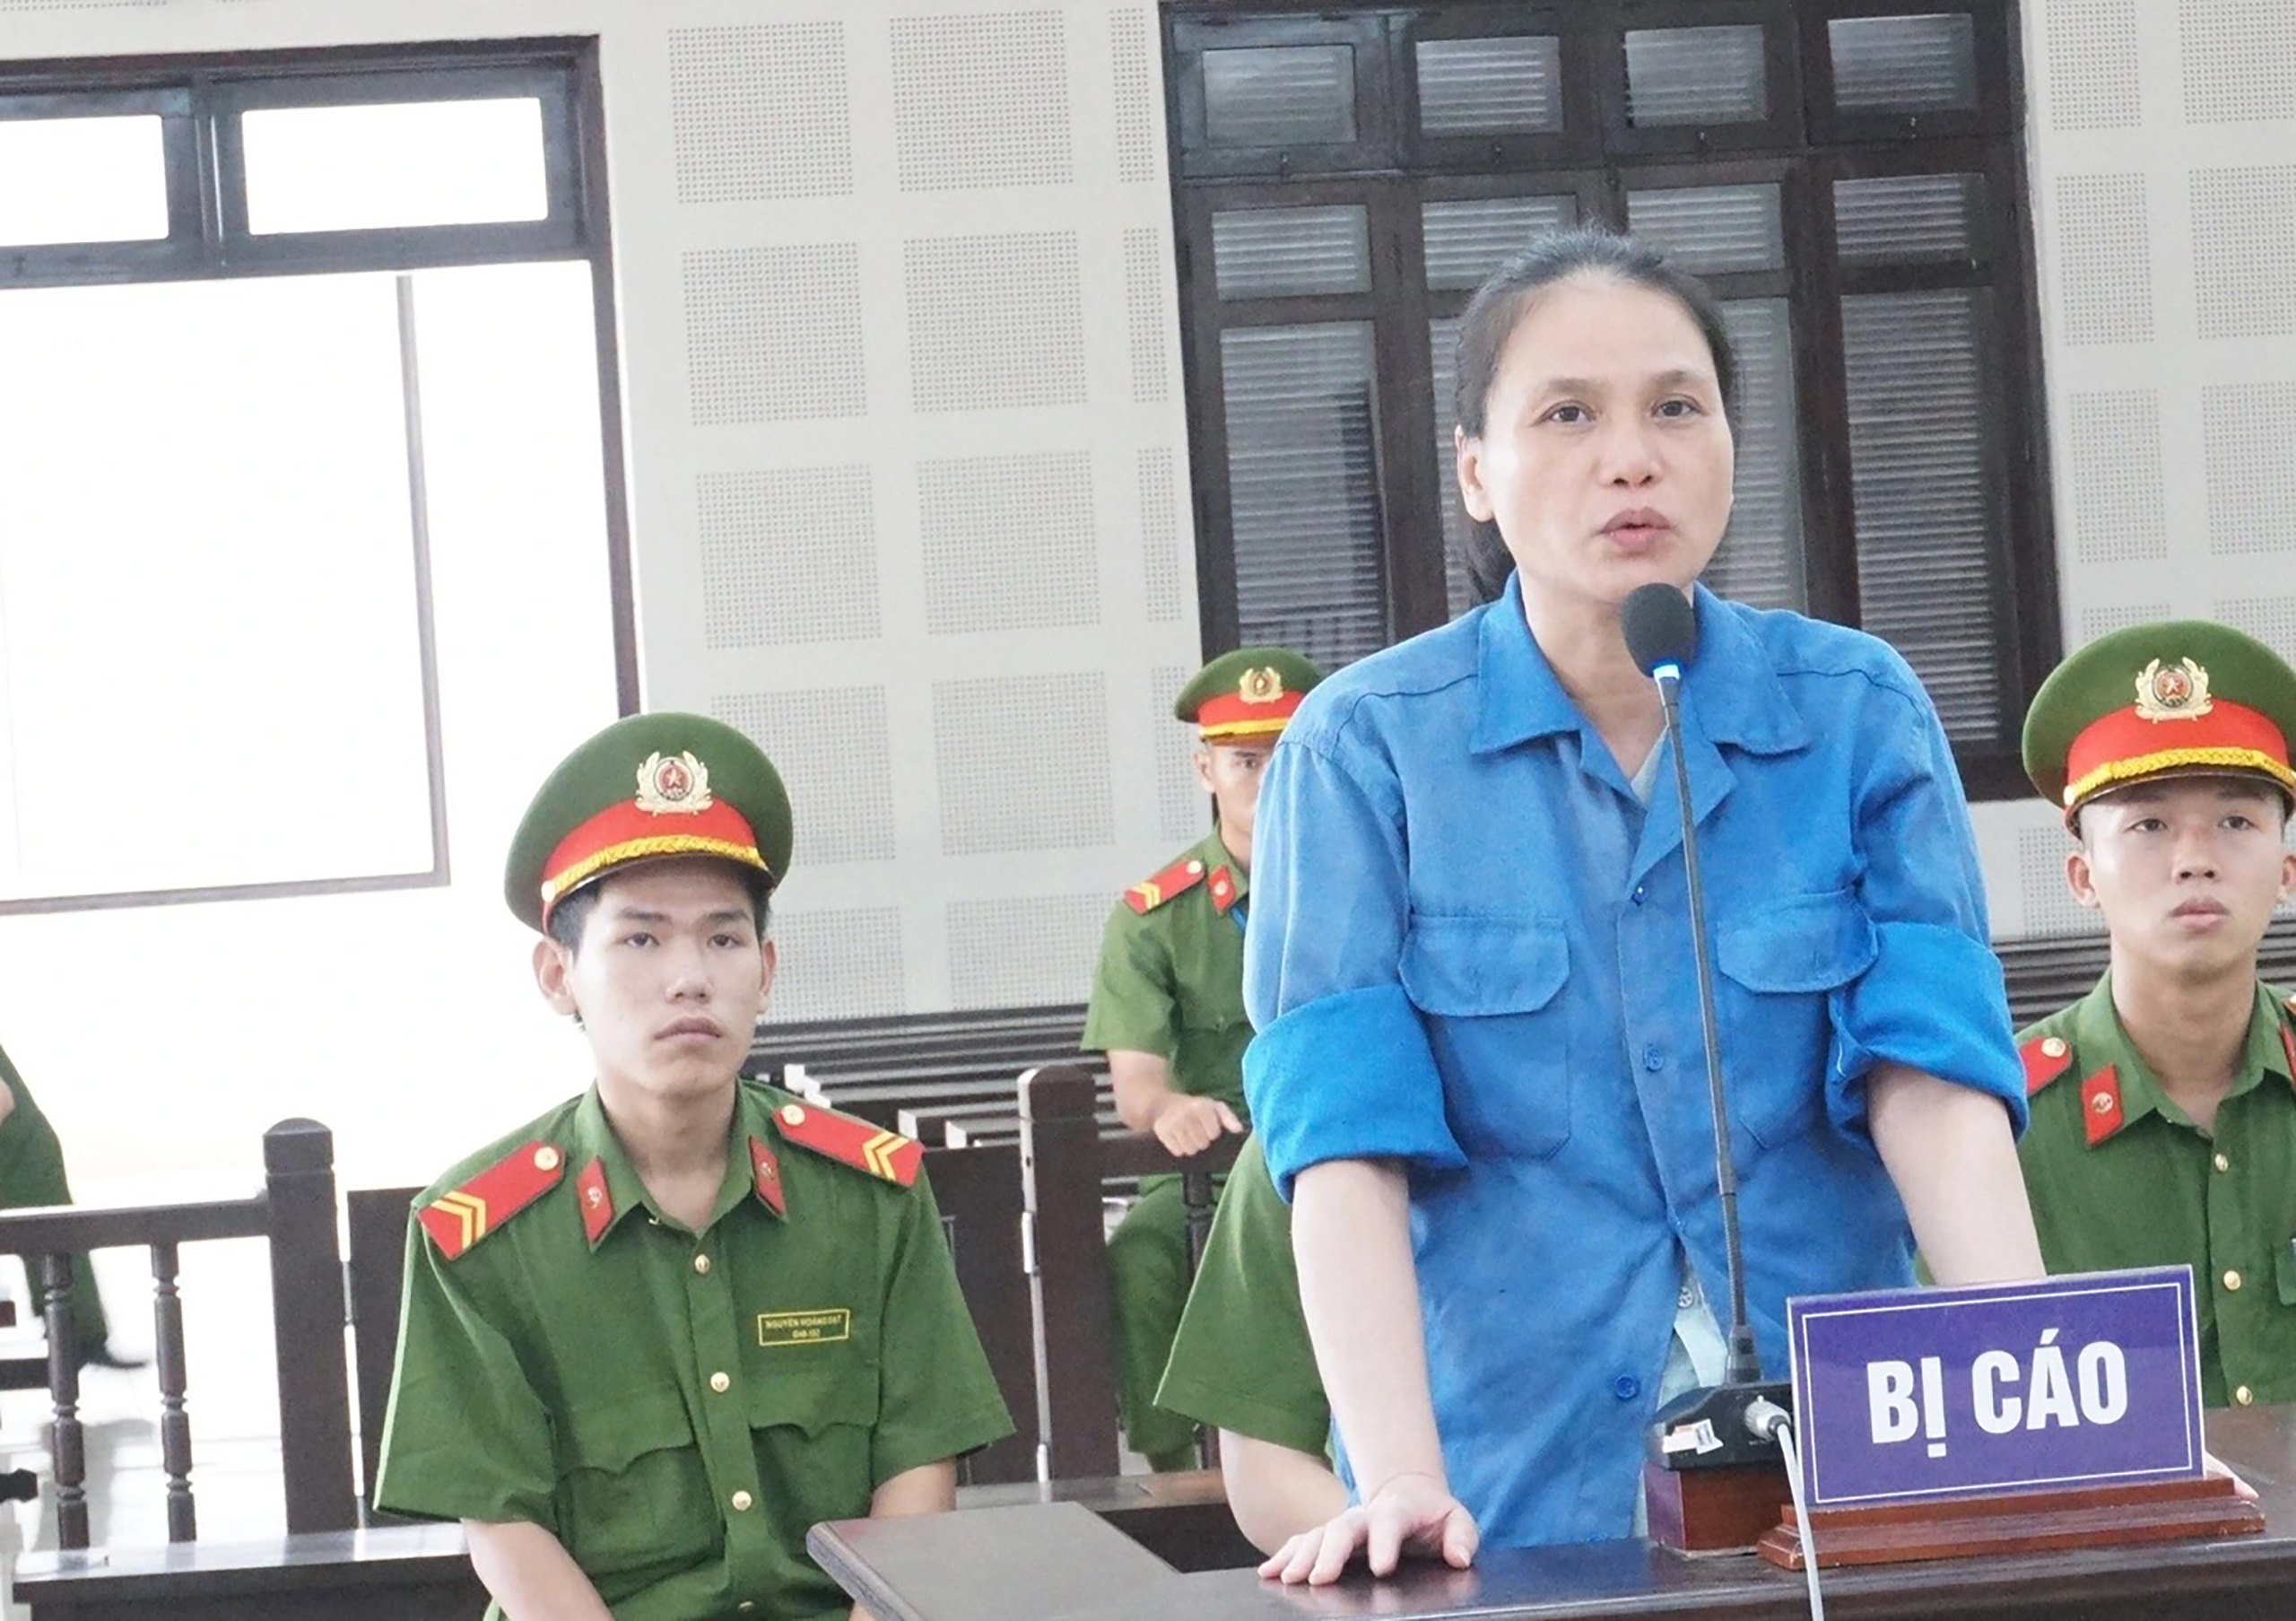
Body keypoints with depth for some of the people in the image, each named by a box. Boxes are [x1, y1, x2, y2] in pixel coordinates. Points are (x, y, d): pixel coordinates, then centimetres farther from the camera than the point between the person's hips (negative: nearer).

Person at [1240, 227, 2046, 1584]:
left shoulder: (1863, 716, -1)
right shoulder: (1365, 750, -6)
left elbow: (1934, 1082, -10)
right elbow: (1345, 1146, -13)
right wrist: (1402, 1481, -26)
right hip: (1515, 1487, -1)